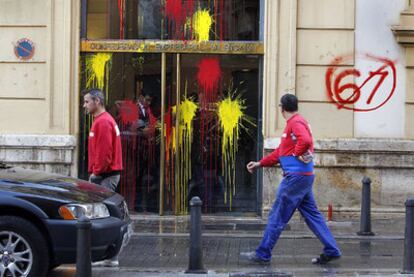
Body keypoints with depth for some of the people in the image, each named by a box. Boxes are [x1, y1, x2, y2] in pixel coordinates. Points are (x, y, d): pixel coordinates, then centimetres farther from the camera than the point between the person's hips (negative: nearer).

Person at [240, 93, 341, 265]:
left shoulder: (296, 123, -11)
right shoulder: (293, 123, 20)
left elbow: (305, 141, -33)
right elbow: (280, 152, 25)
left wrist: (296, 154, -16)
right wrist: (260, 164, 22)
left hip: (296, 176, -10)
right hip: (304, 176, 10)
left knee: (277, 217, -4)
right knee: (312, 215, 11)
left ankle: (262, 255, 1)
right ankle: (331, 251, 12)